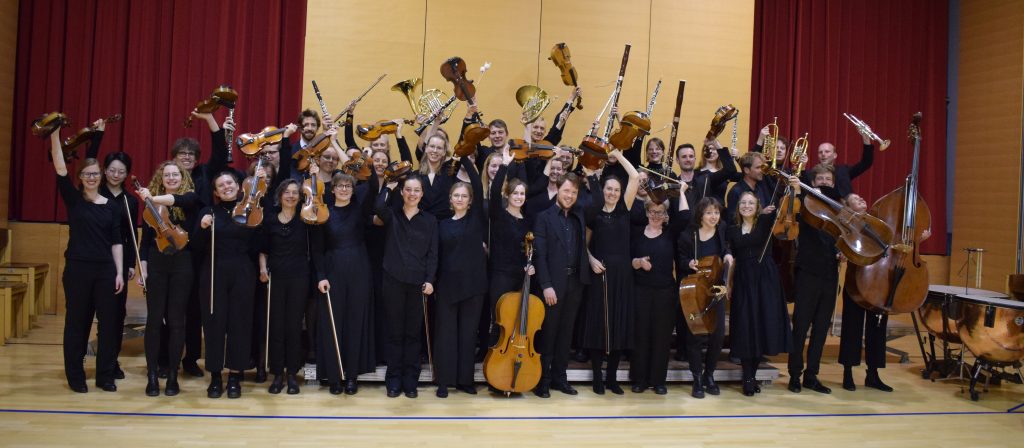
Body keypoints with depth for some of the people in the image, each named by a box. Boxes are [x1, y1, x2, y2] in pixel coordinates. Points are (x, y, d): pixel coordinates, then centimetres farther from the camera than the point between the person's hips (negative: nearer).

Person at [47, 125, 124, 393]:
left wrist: (120, 272, -1)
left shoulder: (112, 206, 6)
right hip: (77, 268, -2)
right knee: (77, 321, 5)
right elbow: (60, 168, -10)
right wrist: (55, 134, -19)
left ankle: (105, 375, 15)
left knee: (108, 321, 3)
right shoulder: (73, 199, 2)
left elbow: (116, 242, 5)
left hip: (105, 270, 2)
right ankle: (75, 376, 17)